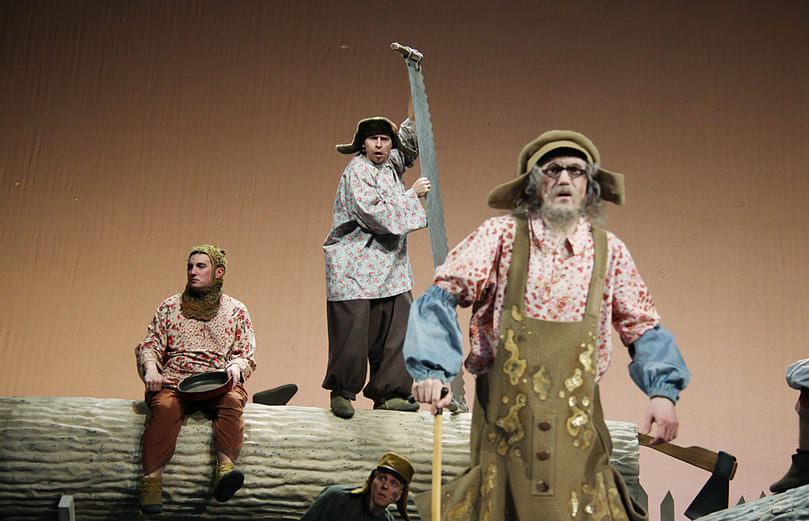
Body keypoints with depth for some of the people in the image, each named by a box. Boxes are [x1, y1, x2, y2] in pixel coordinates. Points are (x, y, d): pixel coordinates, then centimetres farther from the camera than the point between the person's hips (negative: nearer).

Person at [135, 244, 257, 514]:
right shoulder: (170, 306, 18)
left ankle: (225, 470, -49)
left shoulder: (236, 310, 16)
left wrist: (236, 366, -10)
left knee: (232, 401, -35)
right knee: (164, 407, -34)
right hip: (173, 380, 0)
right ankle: (152, 480, -37)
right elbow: (150, 344, 14)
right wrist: (150, 368, -8)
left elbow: (247, 354, 13)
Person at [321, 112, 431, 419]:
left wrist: (417, 113, 13)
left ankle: (388, 394, 8)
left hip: (389, 264, 7)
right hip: (355, 263, -7)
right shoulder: (357, 172, -9)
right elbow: (377, 215, -18)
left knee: (398, 325, 0)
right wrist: (412, 195, -10)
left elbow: (410, 139, 30)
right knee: (353, 328, -7)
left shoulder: (391, 164, 13)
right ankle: (341, 392, 10)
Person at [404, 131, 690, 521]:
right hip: (503, 412, -2)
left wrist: (663, 391, -3)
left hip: (576, 418, 2)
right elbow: (442, 296, -5)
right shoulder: (502, 235, 0)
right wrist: (431, 369, -19)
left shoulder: (608, 250, 8)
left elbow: (643, 328, 13)